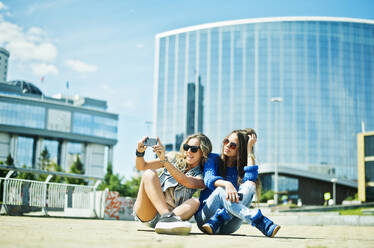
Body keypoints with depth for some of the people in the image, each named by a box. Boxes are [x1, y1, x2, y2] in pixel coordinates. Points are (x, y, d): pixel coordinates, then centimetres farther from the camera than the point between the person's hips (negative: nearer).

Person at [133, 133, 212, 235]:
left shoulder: (201, 177, 6)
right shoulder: (175, 158, 12)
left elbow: (186, 182, -18)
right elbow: (142, 166, 8)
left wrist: (164, 160, -28)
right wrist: (140, 152, -15)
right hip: (147, 212, 1)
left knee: (195, 202, -26)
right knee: (149, 173, -23)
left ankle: (165, 221, -53)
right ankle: (168, 216, -42)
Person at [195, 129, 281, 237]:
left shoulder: (242, 168, 11)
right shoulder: (213, 159, 8)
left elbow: (252, 177, -15)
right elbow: (209, 179, -15)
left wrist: (249, 147, -6)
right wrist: (226, 184, -36)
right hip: (205, 218, -1)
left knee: (249, 186, -20)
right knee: (221, 189, -31)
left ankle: (215, 222, -37)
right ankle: (262, 223, -46)